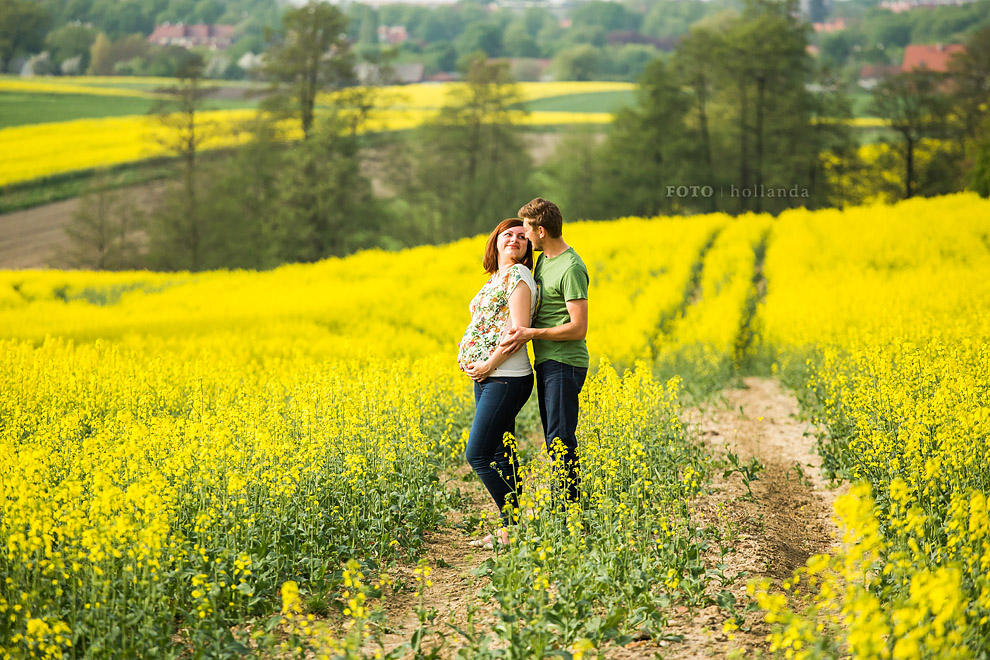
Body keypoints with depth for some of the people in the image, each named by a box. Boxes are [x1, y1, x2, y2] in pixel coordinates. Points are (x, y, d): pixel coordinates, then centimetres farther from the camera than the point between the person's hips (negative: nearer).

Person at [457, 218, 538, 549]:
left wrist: (489, 363, -17)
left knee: (477, 455, -10)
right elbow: (482, 327, 20)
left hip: (506, 378, -10)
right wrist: (465, 354, 1)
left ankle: (515, 524, -3)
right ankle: (508, 531, 17)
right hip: (487, 378, 10)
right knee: (501, 457, 11)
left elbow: (519, 330, -18)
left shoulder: (518, 275, -10)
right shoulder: (496, 279, 18)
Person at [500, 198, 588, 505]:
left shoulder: (571, 269, -16)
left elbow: (578, 328, -20)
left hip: (565, 364, -10)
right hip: (546, 363, 10)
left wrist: (531, 333, -23)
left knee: (561, 439, -10)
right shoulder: (543, 260, 14)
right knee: (554, 438, 12)